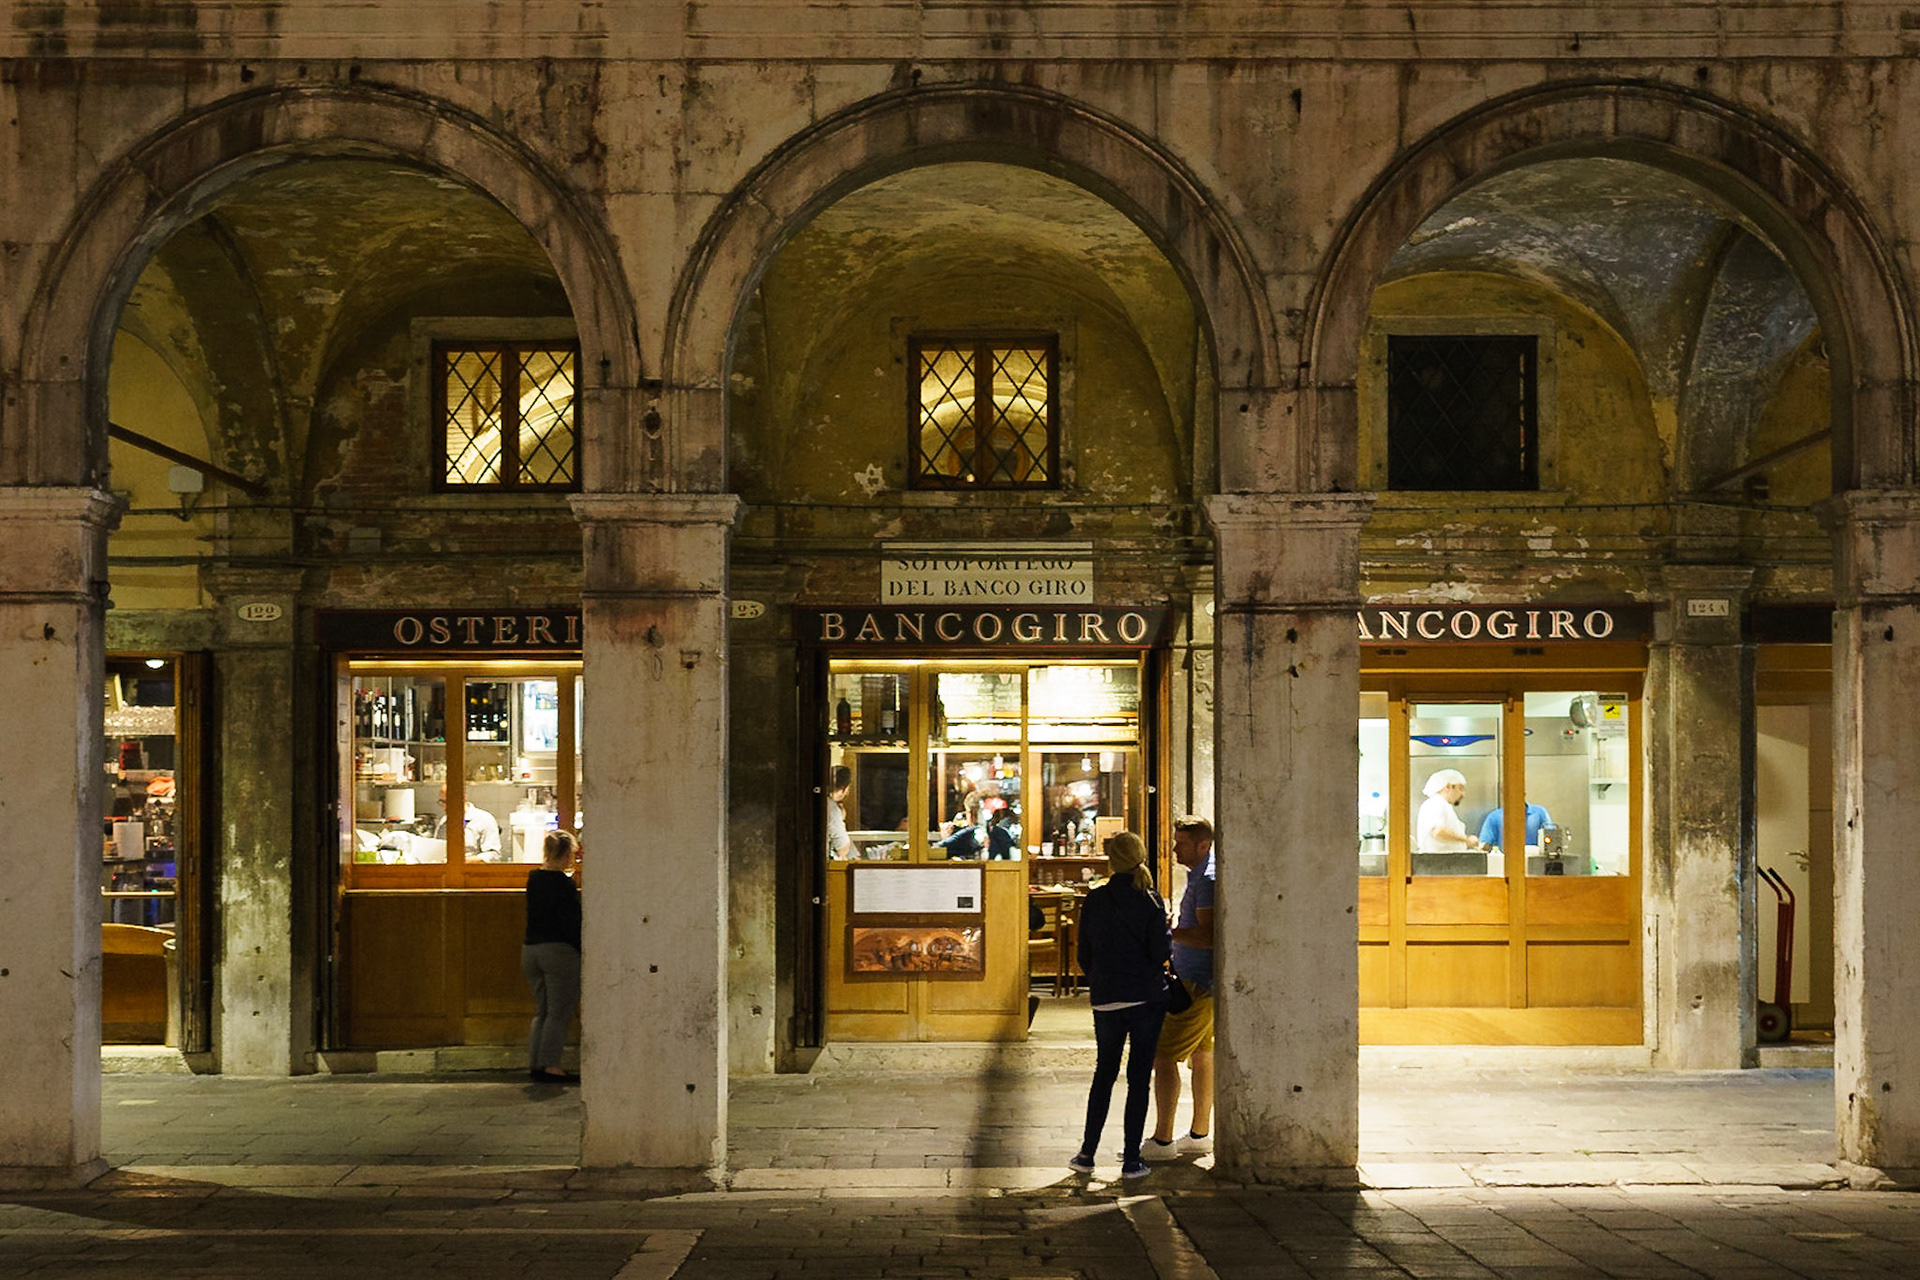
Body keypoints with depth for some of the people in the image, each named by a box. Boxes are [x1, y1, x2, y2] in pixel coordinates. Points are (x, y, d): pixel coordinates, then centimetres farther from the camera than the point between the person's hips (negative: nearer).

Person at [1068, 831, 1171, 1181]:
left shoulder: (1094, 901, -1)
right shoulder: (1150, 902, -8)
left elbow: (1083, 954, 4)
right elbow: (1161, 952, -12)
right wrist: (1168, 936, 9)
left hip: (1106, 1000, 2)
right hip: (1147, 998, -2)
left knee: (1104, 1074, 15)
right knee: (1139, 1077, 4)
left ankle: (1087, 1154, 15)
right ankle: (1131, 1159, 3)